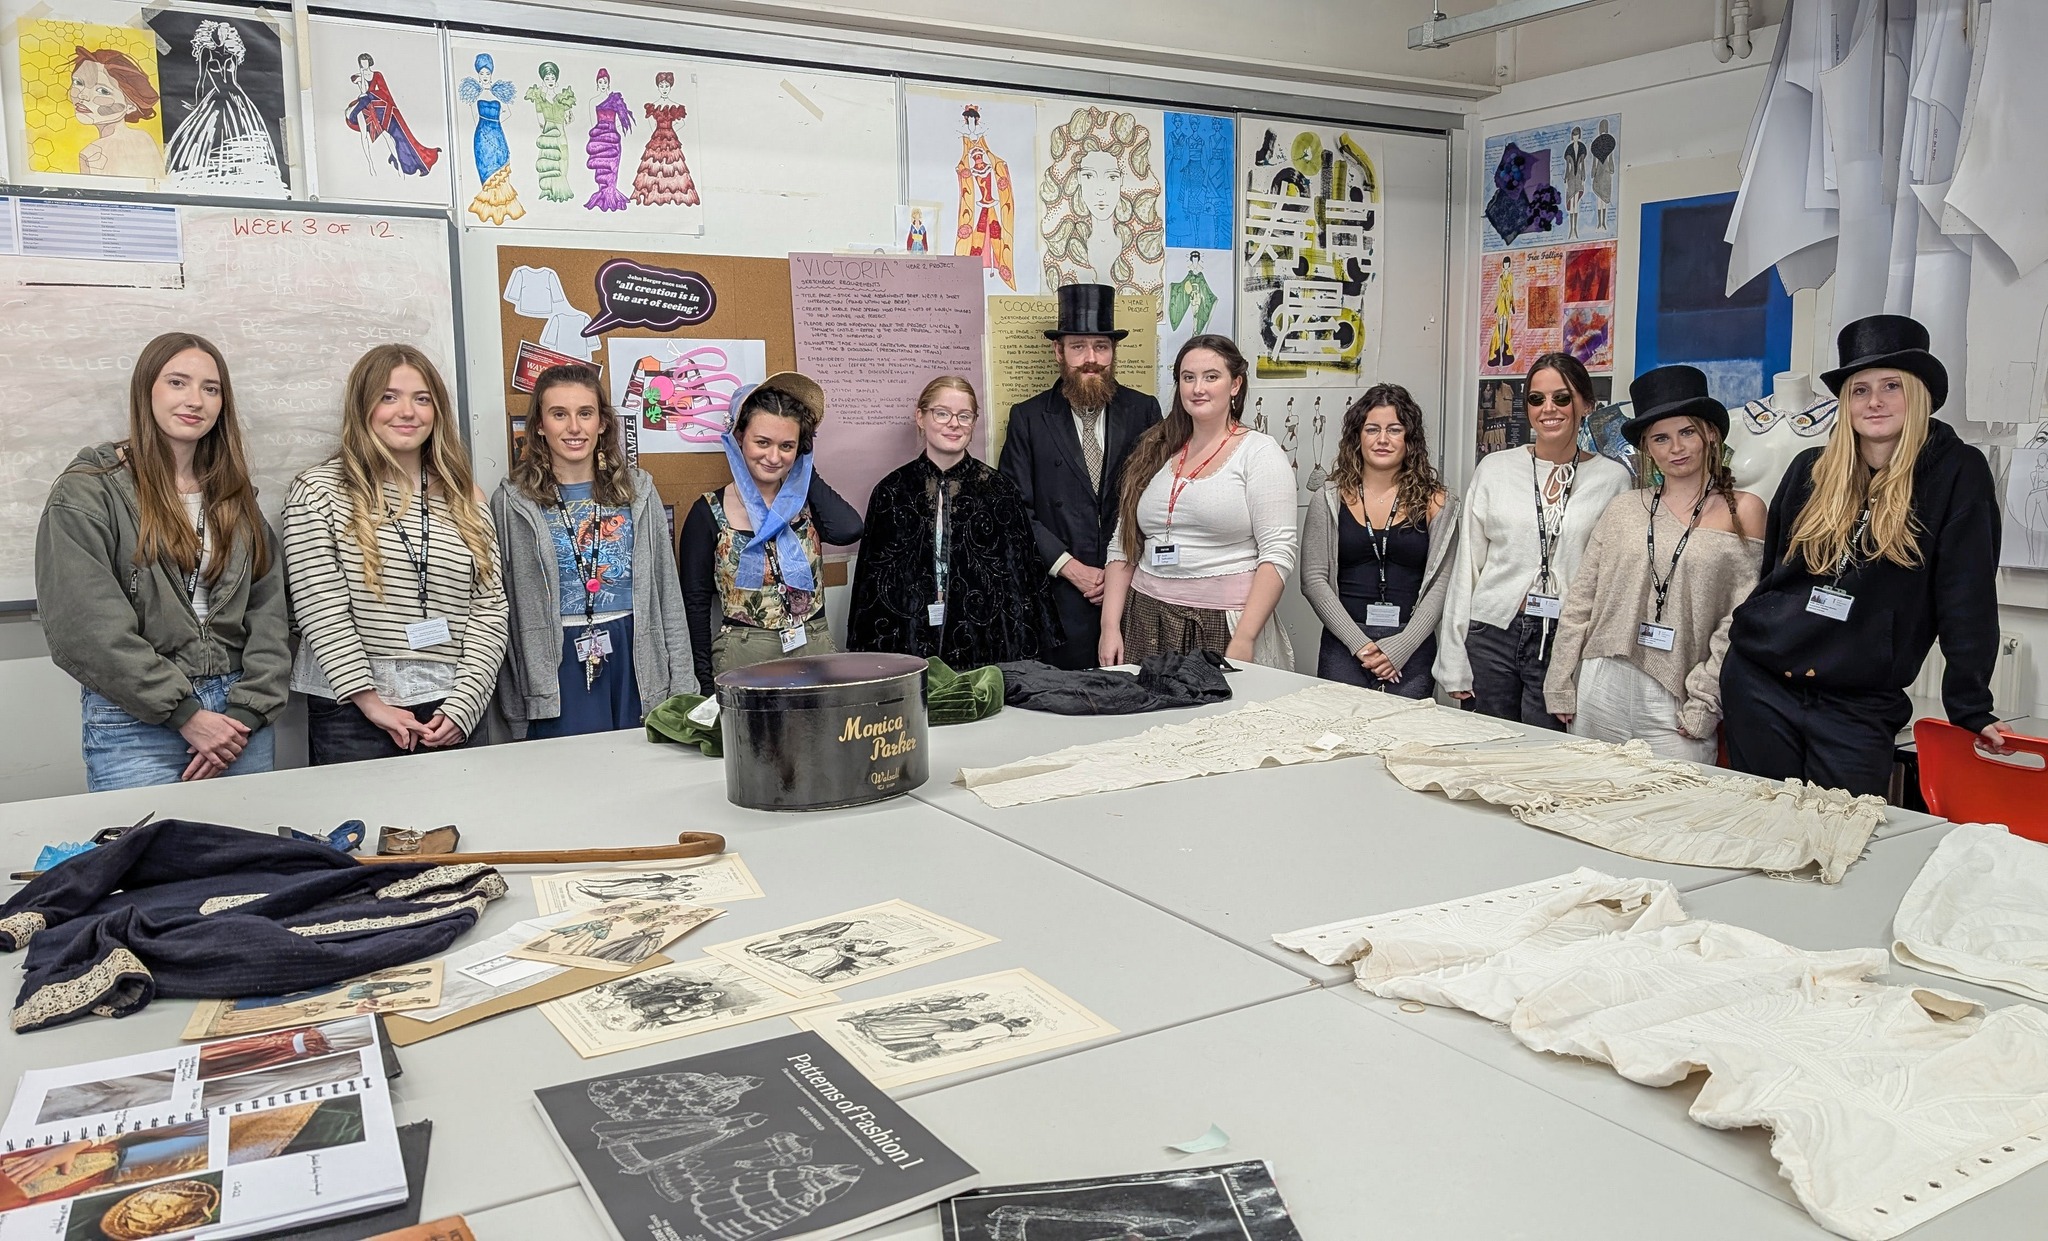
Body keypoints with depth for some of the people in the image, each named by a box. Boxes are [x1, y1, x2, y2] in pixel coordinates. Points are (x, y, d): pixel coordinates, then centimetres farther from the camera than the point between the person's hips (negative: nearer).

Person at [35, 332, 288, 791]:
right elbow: (86, 629, -12)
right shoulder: (86, 493, -3)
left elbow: (269, 611, 5)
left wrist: (246, 712, -8)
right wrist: (186, 714, -14)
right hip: (137, 723, -4)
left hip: (239, 715, 4)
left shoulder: (234, 496, 13)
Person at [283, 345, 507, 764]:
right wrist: (372, 704, -13)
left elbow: (489, 608, 3)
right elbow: (321, 611, -8)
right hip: (352, 715, -3)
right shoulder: (319, 492, -2)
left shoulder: (464, 499, 8)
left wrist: (462, 705, -6)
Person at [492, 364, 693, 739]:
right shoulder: (513, 502, 1)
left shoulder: (637, 491, 8)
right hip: (557, 666, -2)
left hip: (635, 660, 2)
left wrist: (682, 689, 4)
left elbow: (668, 595, 8)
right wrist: (512, 695, -3)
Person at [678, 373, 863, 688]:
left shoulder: (807, 500, 4)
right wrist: (707, 686, -6)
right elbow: (696, 605, -1)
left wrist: (803, 470, -5)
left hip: (816, 651, 2)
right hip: (742, 661, -2)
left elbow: (849, 530, -18)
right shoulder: (709, 513, -3)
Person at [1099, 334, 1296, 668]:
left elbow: (1277, 554, -10)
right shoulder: (1155, 451, 12)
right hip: (1148, 619, 4)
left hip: (1223, 625, -4)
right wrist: (1110, 625, 2)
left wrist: (1243, 640, -18)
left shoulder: (1259, 452, -2)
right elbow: (1123, 546, 12)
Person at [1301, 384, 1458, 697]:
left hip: (1412, 651, 0)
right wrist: (1359, 644, -10)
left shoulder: (1435, 504, 4)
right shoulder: (1329, 500, 5)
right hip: (1343, 648, 0)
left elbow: (1440, 585, -1)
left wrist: (1400, 648, -12)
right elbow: (1313, 580, -1)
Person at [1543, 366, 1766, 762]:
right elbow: (1580, 603, 9)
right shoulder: (1624, 508, 8)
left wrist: (1704, 702, -9)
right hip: (1601, 692, 2)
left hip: (1676, 702, -2)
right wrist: (1561, 687, 4)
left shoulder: (1742, 511, 2)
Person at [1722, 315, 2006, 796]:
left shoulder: (1956, 473, -2)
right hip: (1760, 683, 3)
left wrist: (1971, 707, -9)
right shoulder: (1811, 469, 8)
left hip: (1859, 705, -3)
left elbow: (1967, 598, -6)